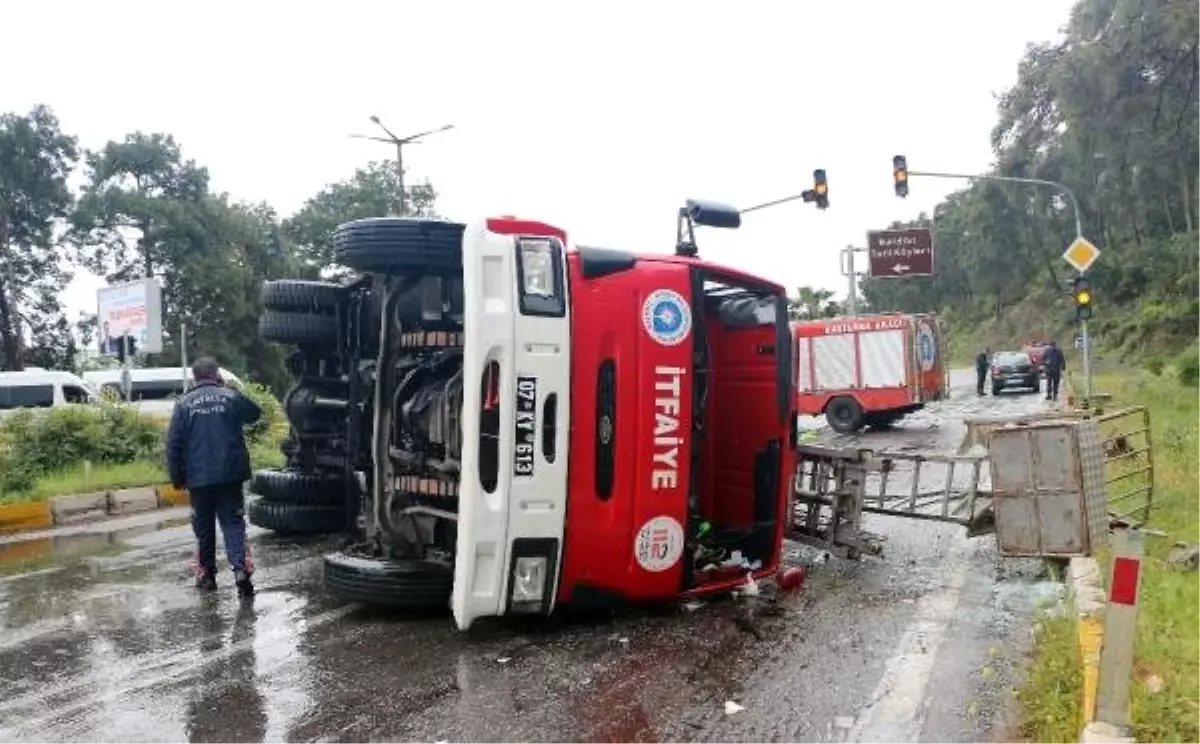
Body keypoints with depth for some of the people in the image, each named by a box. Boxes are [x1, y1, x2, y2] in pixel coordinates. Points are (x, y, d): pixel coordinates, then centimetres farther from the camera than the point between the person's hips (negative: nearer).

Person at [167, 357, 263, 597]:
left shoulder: (184, 403, -1)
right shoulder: (231, 397, 0)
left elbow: (174, 444, -1)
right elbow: (255, 413, 20)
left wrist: (177, 476, 6)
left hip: (199, 478, 0)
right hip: (230, 475, 0)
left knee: (204, 526, 13)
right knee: (233, 521, 2)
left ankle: (207, 574, 20)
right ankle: (240, 568, -16)